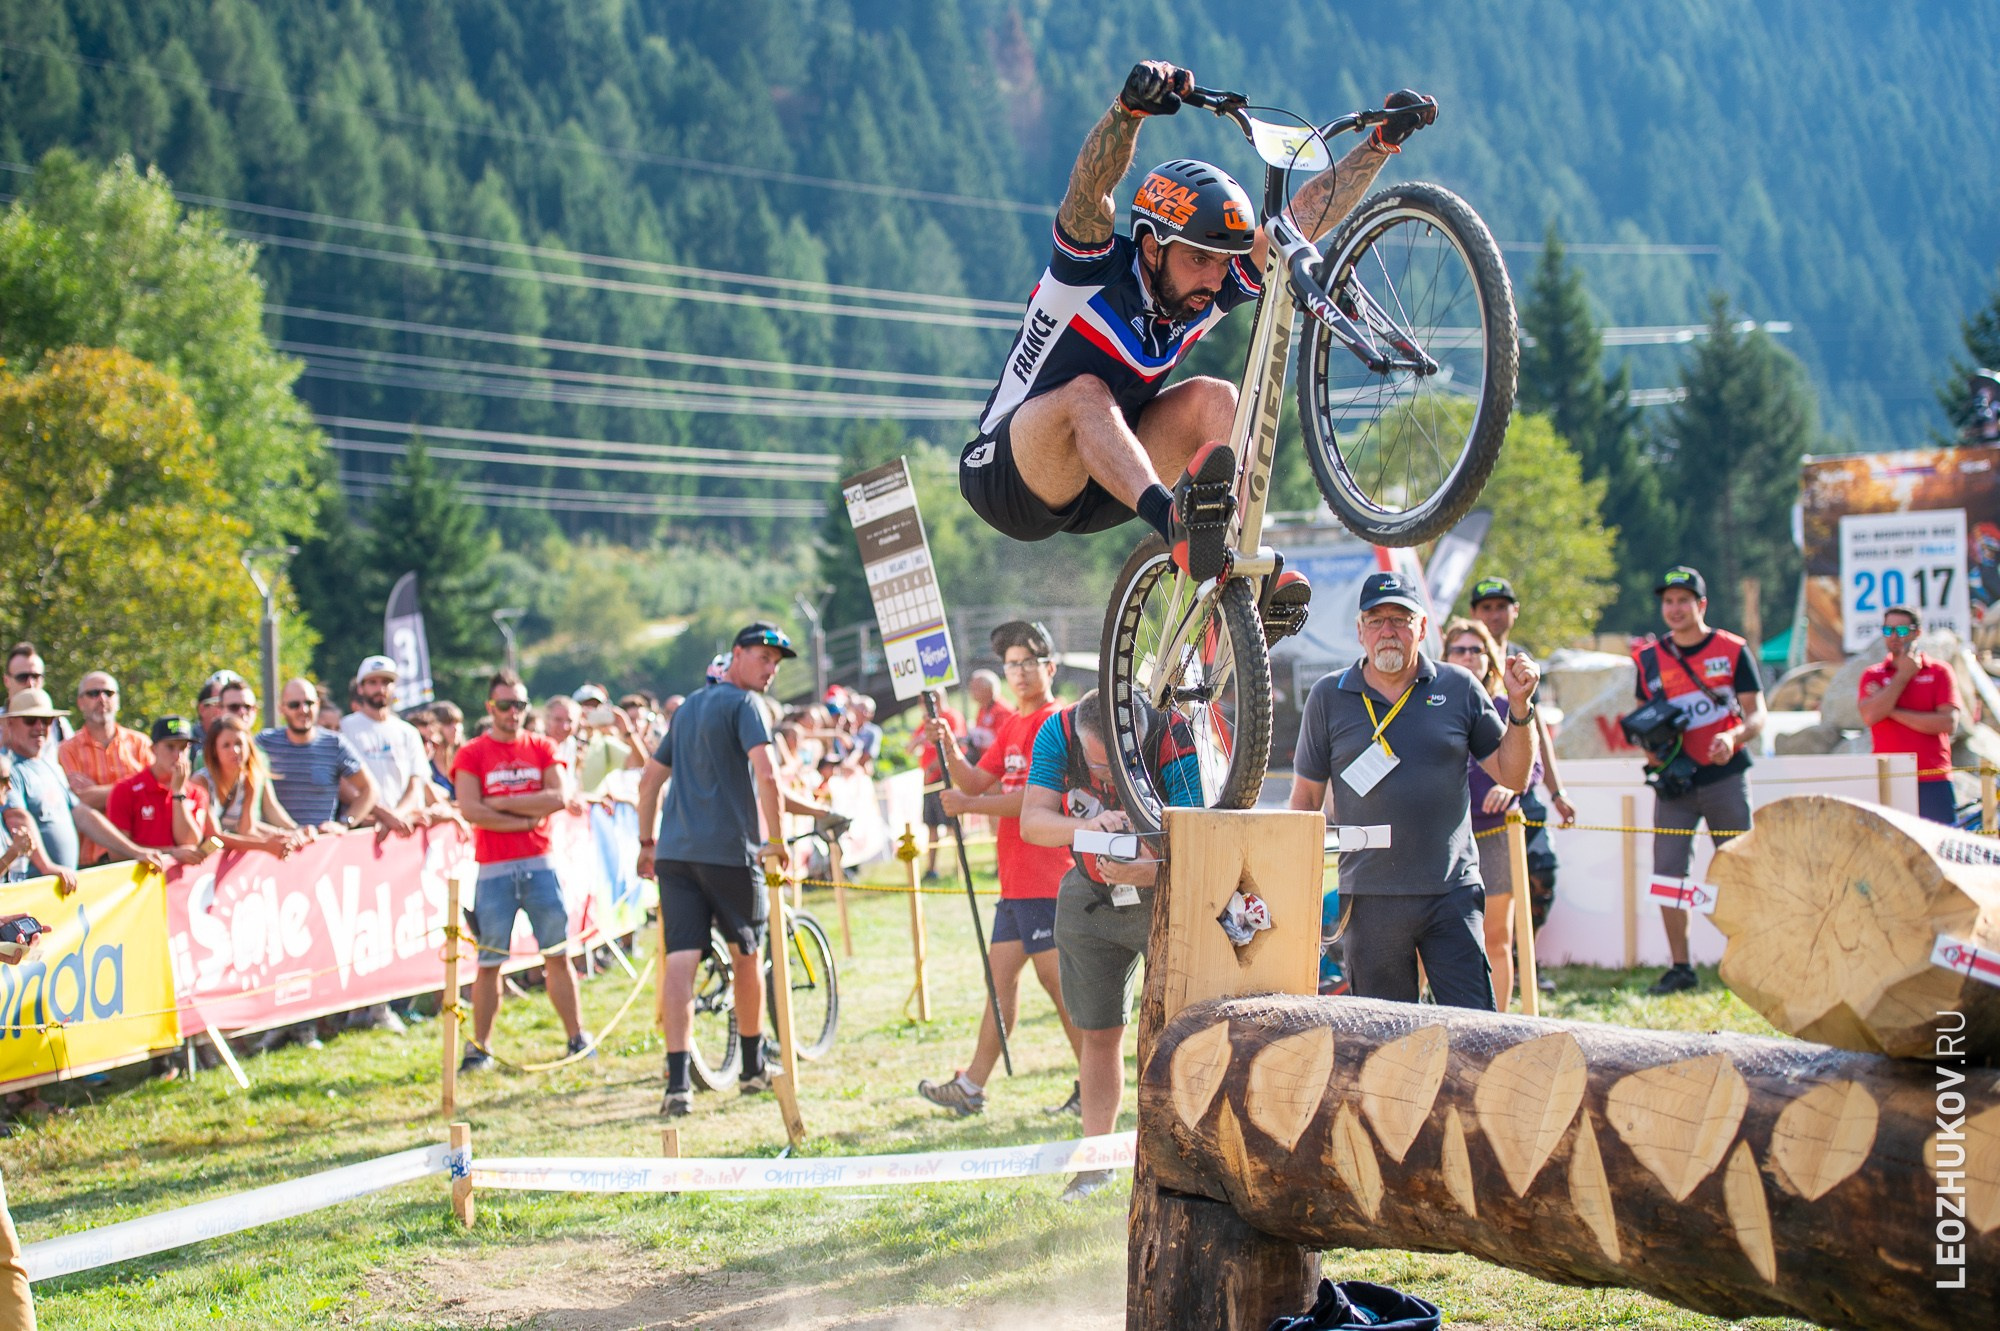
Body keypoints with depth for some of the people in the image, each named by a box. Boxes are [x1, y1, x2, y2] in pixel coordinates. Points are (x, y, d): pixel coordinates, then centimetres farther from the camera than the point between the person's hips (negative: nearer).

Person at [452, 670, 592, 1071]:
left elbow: (559, 797, -5)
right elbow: (471, 810, -10)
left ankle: (577, 1038, 11)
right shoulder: (471, 755, 3)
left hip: (539, 864, 2)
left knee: (558, 955, 4)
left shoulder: (542, 749, 9)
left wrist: (502, 803, -8)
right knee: (489, 962, -1)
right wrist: (528, 817, -9)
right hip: (494, 869, -2)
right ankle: (479, 1047, 7)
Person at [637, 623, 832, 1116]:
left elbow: (649, 780, 24)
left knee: (681, 960, -5)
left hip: (674, 852, 5)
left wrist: (648, 843, 29)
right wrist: (776, 842, -12)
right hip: (729, 852, -5)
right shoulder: (743, 704, -4)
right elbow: (766, 778, -19)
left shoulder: (687, 707, 20)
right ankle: (753, 1069, 26)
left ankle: (678, 1082, -17)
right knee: (747, 955, 14)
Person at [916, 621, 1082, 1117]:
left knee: (1057, 977, -7)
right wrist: (950, 751, -2)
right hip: (1016, 877, 10)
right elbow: (977, 782, 16)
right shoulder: (1013, 725, 18)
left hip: (1046, 875, -10)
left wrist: (970, 805, -17)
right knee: (1001, 972, 10)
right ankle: (971, 1087, 14)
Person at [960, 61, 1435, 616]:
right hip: (1007, 480, -6)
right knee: (1086, 392, -34)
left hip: (1101, 482, 6)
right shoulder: (1095, 271, -21)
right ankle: (1175, 520, -55)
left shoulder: (1212, 293, -6)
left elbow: (1306, 216, -11)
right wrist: (1130, 107, -59)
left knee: (1212, 398, -15)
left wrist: (1383, 140, -21)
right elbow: (1090, 185, -42)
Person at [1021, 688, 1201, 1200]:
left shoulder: (1176, 742, -31)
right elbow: (1032, 821, -28)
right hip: (1091, 897, 3)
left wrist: (1151, 871, -56)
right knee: (1099, 1033, 6)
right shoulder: (1058, 732, -22)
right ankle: (1097, 1163, 17)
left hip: (1168, 894, -3)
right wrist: (1089, 827, -47)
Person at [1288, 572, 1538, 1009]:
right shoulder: (1328, 697, 6)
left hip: (1452, 895, 0)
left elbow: (1513, 775, 10)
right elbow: (1306, 797, 10)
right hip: (1370, 901, 0)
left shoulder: (1458, 687, 6)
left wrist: (1520, 707, -4)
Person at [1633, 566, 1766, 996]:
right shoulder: (1650, 658, 7)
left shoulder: (1733, 651, 0)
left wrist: (1733, 737, -22)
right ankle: (1680, 968, 4)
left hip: (1725, 776, -2)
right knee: (1668, 872, -4)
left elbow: (1757, 714, -2)